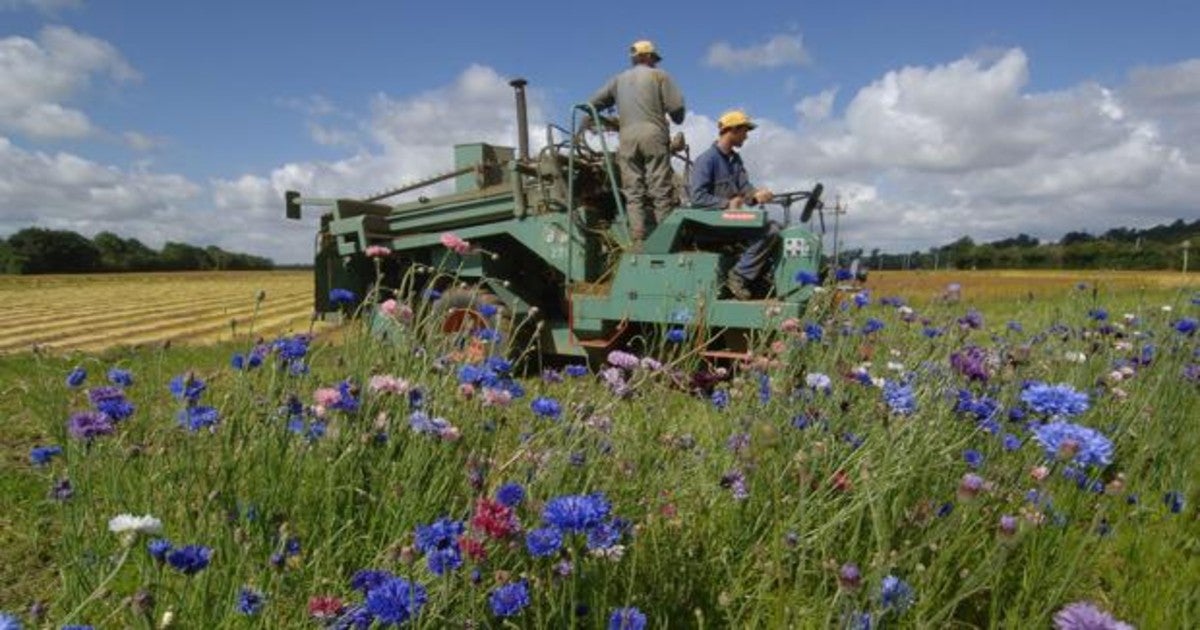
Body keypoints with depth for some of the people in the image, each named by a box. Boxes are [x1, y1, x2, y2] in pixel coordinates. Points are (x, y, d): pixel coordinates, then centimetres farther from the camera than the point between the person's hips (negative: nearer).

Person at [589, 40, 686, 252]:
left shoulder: (620, 79, 22)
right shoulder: (659, 75, 12)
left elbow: (593, 104, 17)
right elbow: (676, 106, 2)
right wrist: (677, 120, 22)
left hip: (627, 137, 3)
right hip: (653, 135, -3)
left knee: (633, 192, -1)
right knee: (661, 190, -4)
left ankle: (638, 240, -9)